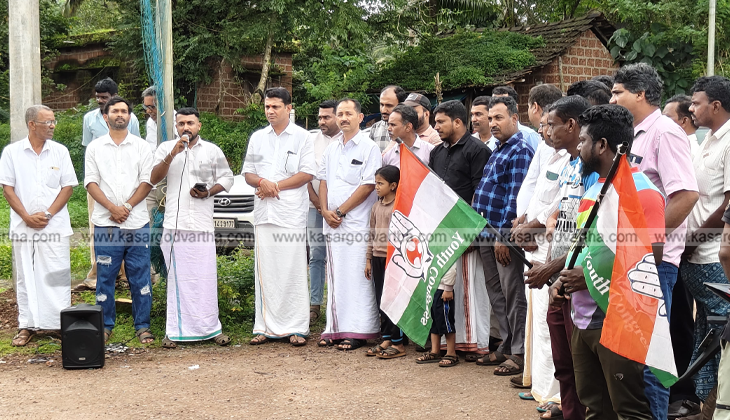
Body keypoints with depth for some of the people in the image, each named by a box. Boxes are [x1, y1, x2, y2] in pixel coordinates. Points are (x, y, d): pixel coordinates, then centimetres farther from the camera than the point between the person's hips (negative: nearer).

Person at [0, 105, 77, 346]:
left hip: (55, 225, 0)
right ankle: (27, 326, 13)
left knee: (57, 276, 0)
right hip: (23, 226, 0)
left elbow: (68, 187, 2)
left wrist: (48, 214, -9)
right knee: (25, 276, 6)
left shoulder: (60, 152, 3)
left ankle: (61, 323, 6)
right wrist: (27, 217, -9)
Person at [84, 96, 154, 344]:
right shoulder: (95, 147, 10)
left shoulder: (141, 147, 8)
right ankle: (105, 326, 12)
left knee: (140, 276, 1)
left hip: (137, 222, 0)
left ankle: (142, 326, 8)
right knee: (105, 276, 3)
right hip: (105, 222, 0)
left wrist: (127, 207, -11)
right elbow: (91, 182, 3)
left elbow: (147, 182, 1)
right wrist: (112, 207, -12)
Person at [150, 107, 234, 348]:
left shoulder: (213, 151, 12)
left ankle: (210, 328, 6)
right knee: (177, 278, 0)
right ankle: (175, 331, 4)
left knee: (205, 277, -1)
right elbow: (154, 178, -3)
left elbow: (227, 178, 15)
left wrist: (208, 192, -4)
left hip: (203, 224, 1)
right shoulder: (166, 148, 9)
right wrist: (173, 154, -15)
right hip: (175, 223, 0)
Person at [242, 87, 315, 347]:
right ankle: (266, 327, 8)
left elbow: (307, 173, -4)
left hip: (291, 212, -4)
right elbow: (248, 173, 16)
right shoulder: (257, 138, 17)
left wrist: (276, 186, -11)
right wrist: (263, 182, -7)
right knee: (265, 272, 4)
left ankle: (297, 328, 0)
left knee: (293, 272, -4)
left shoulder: (301, 137, 4)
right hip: (264, 213, 4)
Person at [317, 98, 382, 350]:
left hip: (357, 223, -6)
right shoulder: (332, 149, 17)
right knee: (335, 277, 8)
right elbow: (323, 181, 17)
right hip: (332, 223, 7)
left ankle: (356, 331, -4)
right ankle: (335, 329, 13)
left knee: (356, 276, -7)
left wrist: (340, 211, -11)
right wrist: (325, 211, 0)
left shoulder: (369, 148, -4)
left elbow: (368, 185, -11)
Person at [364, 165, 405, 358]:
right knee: (381, 300, 10)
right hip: (378, 258, 7)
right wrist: (369, 259, 16)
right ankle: (386, 339, 18)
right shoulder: (376, 207, 13)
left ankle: (398, 343, 4)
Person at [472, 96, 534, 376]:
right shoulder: (497, 150, 18)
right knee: (496, 293, 14)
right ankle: (507, 345, 23)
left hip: (506, 234, -9)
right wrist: (482, 228, 17)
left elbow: (515, 196, -17)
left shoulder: (520, 151, -11)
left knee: (513, 295, -3)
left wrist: (504, 236, -20)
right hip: (487, 232, 9)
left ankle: (520, 353, 4)